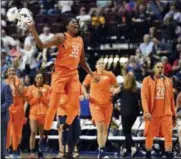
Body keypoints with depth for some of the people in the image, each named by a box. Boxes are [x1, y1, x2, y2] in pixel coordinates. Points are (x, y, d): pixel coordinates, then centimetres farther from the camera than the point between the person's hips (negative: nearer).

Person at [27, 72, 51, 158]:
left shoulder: (47, 88, 7)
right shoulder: (31, 88, 7)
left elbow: (49, 101, 2)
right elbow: (30, 101, 3)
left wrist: (42, 96, -11)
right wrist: (37, 96, -10)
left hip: (44, 113, 1)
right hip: (33, 113, -1)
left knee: (42, 134, 3)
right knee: (33, 132, -16)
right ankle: (32, 152, -19)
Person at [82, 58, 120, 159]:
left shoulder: (110, 75, 4)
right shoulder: (91, 75, 4)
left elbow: (117, 87, 12)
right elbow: (84, 85, 17)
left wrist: (115, 90, -10)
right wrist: (85, 94, 0)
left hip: (107, 104, 2)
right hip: (95, 104, -2)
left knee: (105, 128, 8)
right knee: (100, 127, -15)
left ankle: (101, 150, 20)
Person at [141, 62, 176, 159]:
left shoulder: (168, 81, 10)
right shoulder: (147, 80, -1)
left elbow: (171, 99, 13)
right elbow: (144, 97, -8)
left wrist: (174, 114, 12)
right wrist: (146, 111, -19)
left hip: (166, 113, 2)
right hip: (152, 114, -2)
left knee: (168, 136, -4)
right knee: (150, 136, 6)